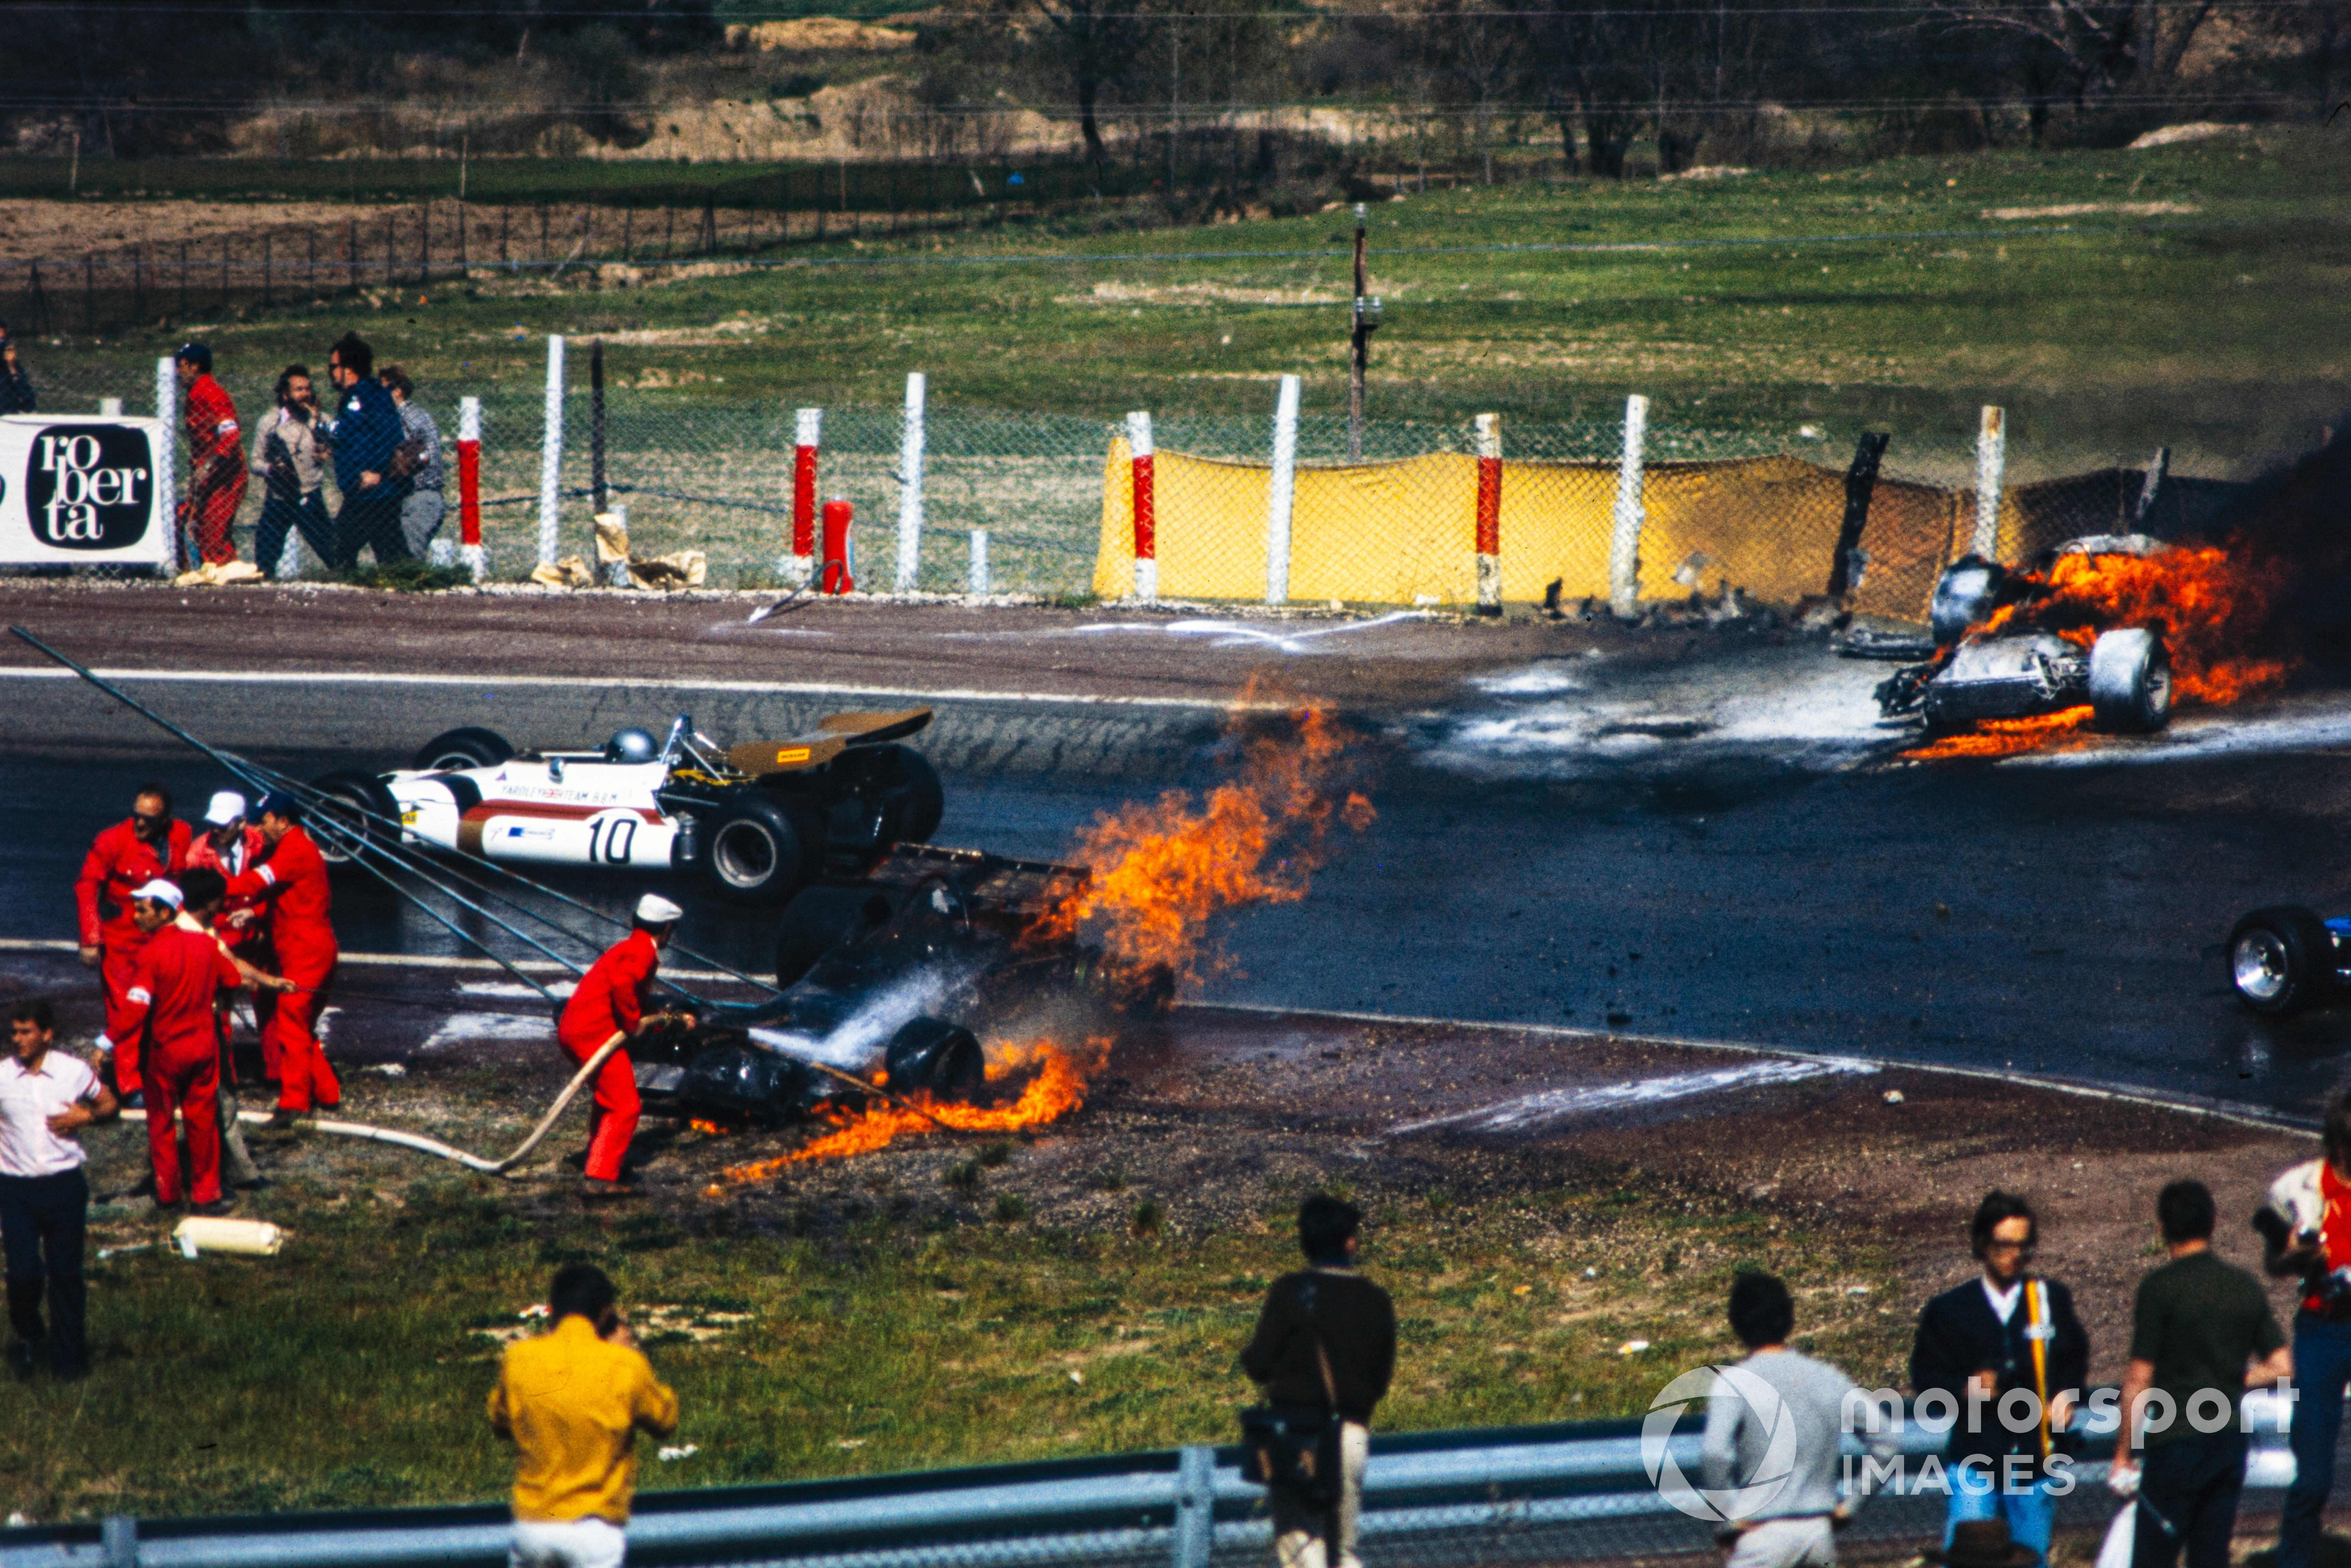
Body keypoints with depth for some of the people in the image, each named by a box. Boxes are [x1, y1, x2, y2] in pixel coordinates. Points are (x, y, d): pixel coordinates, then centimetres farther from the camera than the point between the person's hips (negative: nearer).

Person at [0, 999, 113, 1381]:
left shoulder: (74, 1073, -2)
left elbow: (108, 1103, 12)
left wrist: (86, 1116, -9)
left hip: (65, 1185, 0)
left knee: (66, 1274, 5)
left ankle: (69, 1359, 17)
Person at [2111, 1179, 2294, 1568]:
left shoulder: (2160, 1288, -11)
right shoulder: (2248, 1288, 5)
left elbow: (2139, 1381, -11)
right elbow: (2282, 1367, 6)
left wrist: (2123, 1456, -4)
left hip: (2176, 1440, -6)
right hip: (2231, 1441, 6)